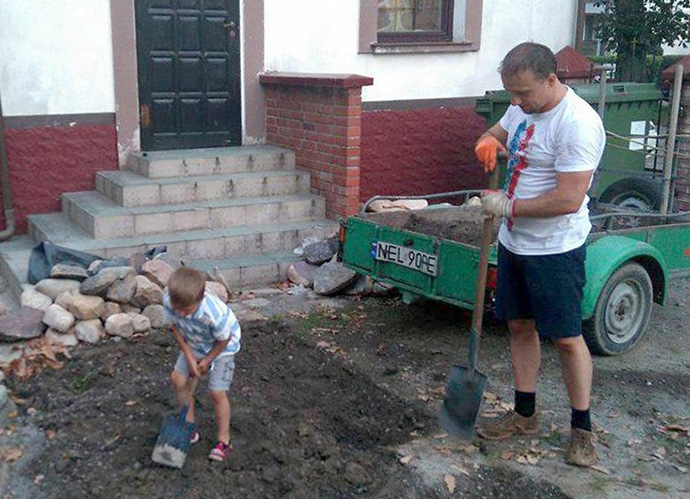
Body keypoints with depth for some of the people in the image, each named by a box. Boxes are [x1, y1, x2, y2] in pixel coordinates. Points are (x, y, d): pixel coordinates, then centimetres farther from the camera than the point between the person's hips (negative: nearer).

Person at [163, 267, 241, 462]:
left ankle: (224, 441, 10)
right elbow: (176, 328, -10)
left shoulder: (214, 314, -43)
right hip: (194, 345, 6)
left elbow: (223, 340, -22)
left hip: (222, 348, -6)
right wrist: (190, 357, -11)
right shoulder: (169, 301, -29)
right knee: (178, 378, 3)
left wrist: (208, 360, -8)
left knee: (217, 392, -8)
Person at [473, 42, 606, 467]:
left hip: (555, 251, -8)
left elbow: (569, 200, -28)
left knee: (567, 338, 2)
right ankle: (525, 415, 30)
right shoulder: (522, 108, 4)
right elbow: (496, 136, 23)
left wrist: (508, 206, -18)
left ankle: (582, 428, 19)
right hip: (514, 241, 8)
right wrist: (488, 142, -3)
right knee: (520, 326, 15)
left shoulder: (578, 124, -23)